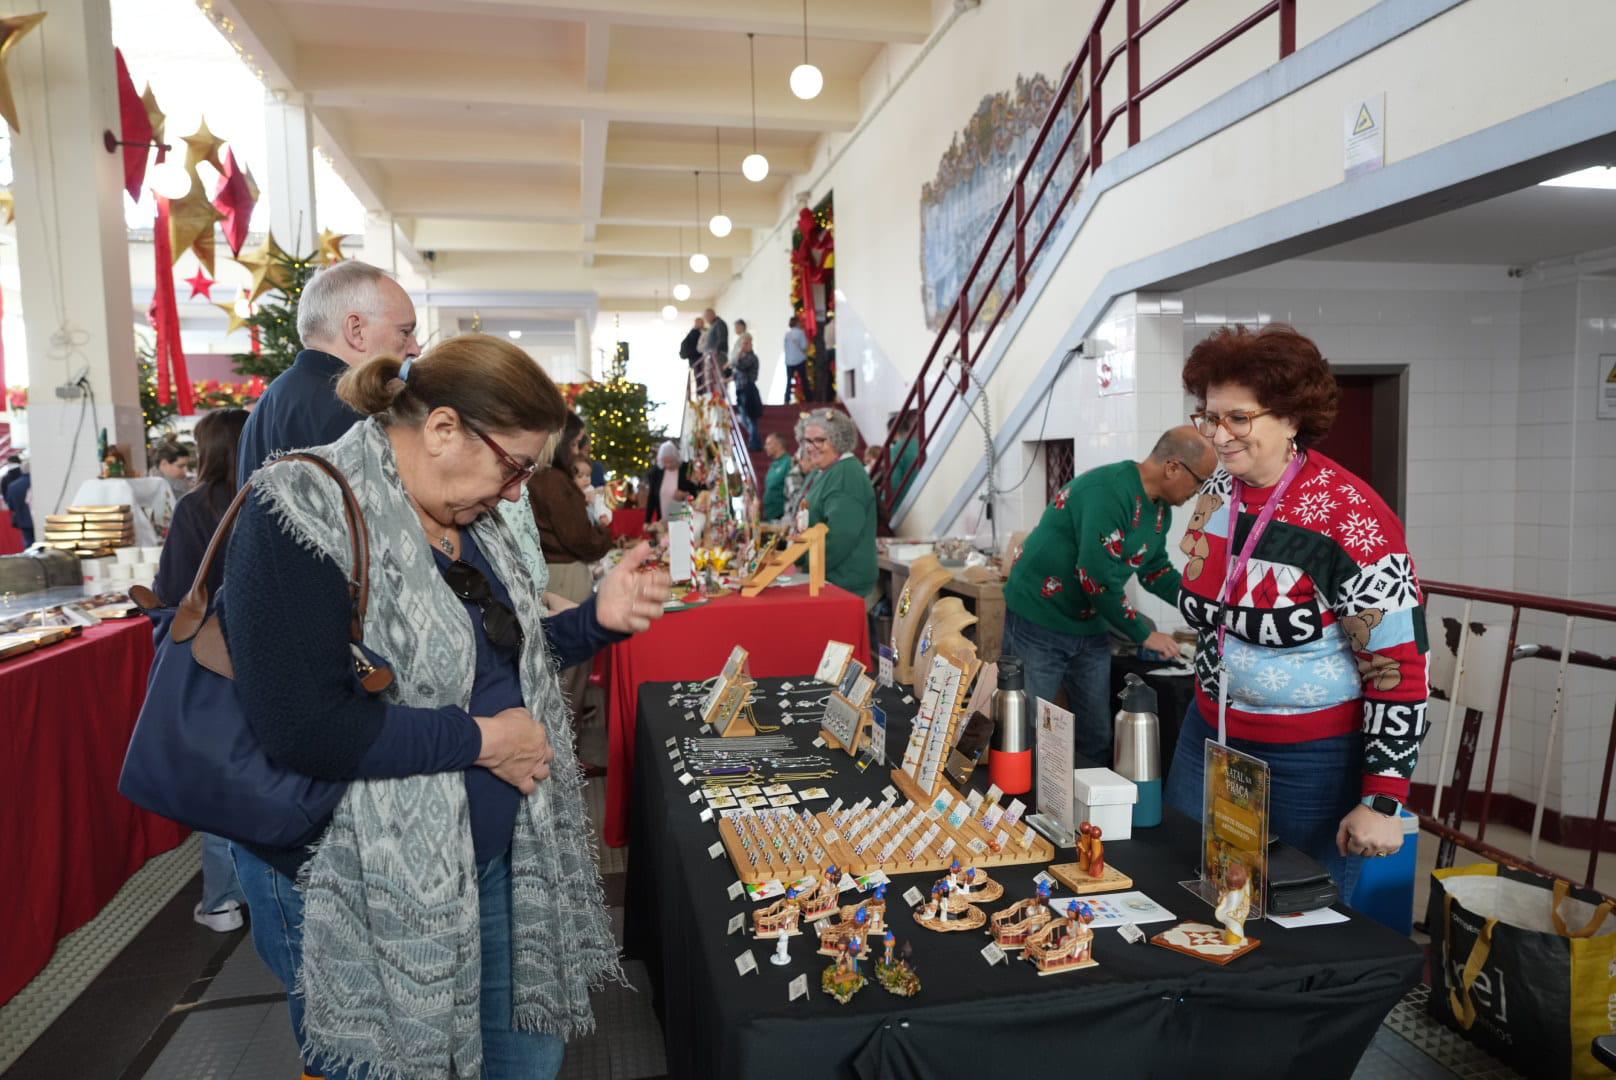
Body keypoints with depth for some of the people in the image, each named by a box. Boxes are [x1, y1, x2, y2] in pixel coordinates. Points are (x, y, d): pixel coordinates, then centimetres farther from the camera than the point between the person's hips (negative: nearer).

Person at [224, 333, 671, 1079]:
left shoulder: (469, 518, 6)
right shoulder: (305, 513, -20)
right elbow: (302, 727, -28)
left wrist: (598, 618, 0)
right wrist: (481, 740, -21)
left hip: (496, 859, 8)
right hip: (368, 890, -7)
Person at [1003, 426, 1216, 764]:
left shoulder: (1160, 508, 5)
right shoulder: (1108, 490, -25)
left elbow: (1155, 570, 18)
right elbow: (1098, 577, -28)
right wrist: (1144, 635, -16)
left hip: (1091, 627, 9)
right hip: (1038, 622, -9)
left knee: (1097, 739, 12)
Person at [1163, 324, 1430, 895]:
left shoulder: (1349, 516, -21)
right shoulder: (1215, 494, -1)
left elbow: (1399, 663, -19)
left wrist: (1381, 801, -18)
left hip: (1315, 760, -6)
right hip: (1209, 737, 6)